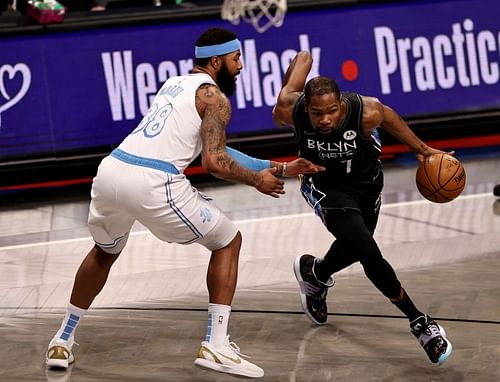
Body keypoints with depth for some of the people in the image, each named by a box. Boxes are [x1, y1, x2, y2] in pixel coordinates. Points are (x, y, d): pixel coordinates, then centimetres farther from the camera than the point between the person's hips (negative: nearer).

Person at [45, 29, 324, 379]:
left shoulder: (174, 84, 28)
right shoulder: (214, 96, 3)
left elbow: (213, 150, 32)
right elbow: (214, 162, -9)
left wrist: (277, 169, 33)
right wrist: (257, 181, 8)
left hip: (110, 170, 7)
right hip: (152, 183, -7)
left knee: (105, 252, 35)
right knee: (228, 242, 12)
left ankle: (63, 342, 36)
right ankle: (216, 346, 3)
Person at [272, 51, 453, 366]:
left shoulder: (366, 112, -35)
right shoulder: (290, 110, -33)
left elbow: (389, 117, -10)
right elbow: (304, 57, -15)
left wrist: (421, 149, 2)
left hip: (366, 179, 2)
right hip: (325, 184, -2)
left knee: (353, 248, 24)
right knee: (369, 254, -19)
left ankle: (314, 274, 59)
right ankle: (420, 323, -5)